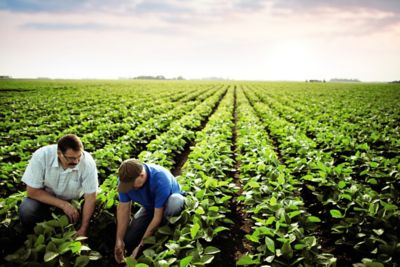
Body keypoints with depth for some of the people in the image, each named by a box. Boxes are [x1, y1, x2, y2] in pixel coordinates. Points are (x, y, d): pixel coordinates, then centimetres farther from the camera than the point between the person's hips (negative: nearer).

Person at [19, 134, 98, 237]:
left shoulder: (88, 162, -28)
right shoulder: (41, 156, -28)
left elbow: (90, 198, -19)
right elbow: (32, 191, -20)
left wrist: (83, 229, -21)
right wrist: (63, 205, -26)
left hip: (72, 201, 1)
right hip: (45, 197, 0)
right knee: (26, 211, -28)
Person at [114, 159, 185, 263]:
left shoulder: (160, 179, -38)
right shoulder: (126, 179, -24)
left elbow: (157, 217, -34)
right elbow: (123, 209, -16)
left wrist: (141, 245, -30)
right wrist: (119, 241, -19)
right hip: (149, 207, 4)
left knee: (173, 203, -40)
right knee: (128, 241, -11)